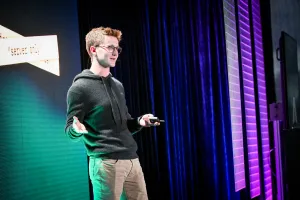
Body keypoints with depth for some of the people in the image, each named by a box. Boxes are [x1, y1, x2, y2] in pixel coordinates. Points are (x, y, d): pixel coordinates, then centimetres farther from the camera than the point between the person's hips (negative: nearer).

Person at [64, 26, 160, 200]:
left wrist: (139, 122, 1)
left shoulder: (118, 85, 16)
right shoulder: (80, 88, -5)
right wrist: (77, 129, -29)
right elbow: (70, 130, -6)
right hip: (106, 163, -7)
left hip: (131, 160, 7)